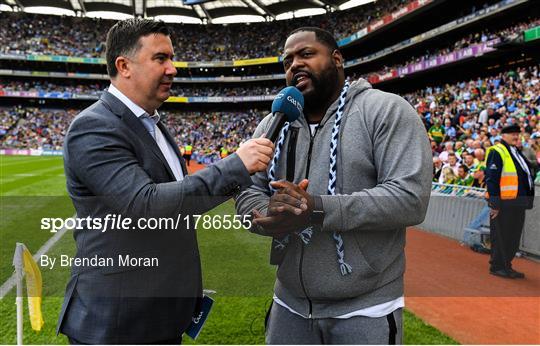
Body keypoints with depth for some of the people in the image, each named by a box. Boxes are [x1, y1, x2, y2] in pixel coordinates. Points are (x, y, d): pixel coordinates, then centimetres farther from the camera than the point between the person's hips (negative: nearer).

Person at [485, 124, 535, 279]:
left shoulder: (517, 153, 18)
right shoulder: (497, 152, -10)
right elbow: (491, 179, -16)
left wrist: (525, 202, 19)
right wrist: (495, 203, -20)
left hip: (518, 203, 9)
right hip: (504, 203, -9)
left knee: (514, 237, 14)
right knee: (501, 236, -1)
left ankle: (506, 266, 24)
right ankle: (497, 267, 10)